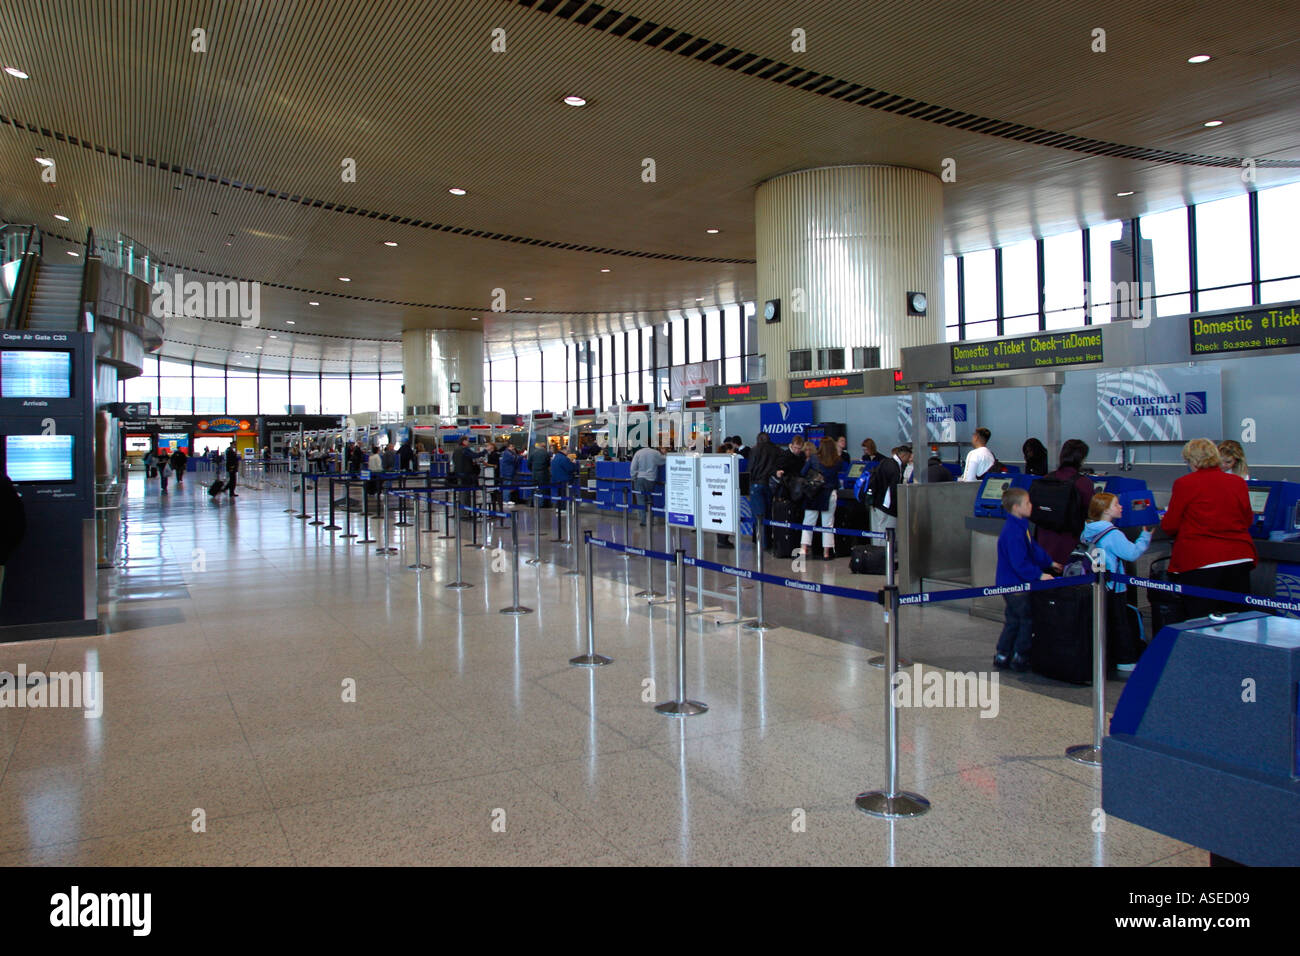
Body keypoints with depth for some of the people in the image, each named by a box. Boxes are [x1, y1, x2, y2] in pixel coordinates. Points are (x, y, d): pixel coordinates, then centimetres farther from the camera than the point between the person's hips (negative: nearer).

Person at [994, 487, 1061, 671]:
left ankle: (1002, 657, 22)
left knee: (1013, 621, 16)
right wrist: (1039, 575, -24)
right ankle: (1020, 658, 10)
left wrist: (1049, 562, 27)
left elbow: (1033, 549, 23)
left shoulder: (1020, 526, 10)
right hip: (1014, 585, -10)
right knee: (1027, 620, 1)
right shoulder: (1013, 533, -24)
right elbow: (1019, 563, -27)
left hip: (1012, 584, 10)